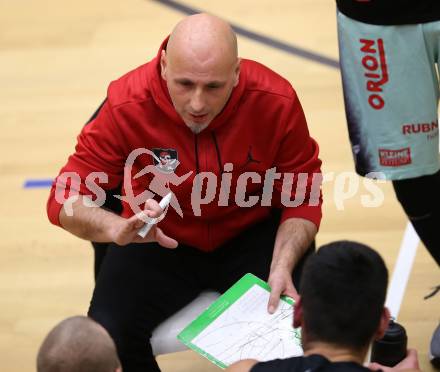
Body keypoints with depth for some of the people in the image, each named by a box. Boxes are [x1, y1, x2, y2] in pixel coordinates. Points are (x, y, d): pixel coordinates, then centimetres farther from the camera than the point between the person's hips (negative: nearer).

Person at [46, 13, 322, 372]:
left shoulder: (276, 100, -21)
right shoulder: (126, 106, -23)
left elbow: (302, 197, -8)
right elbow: (66, 200, -20)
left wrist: (283, 265, -27)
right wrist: (119, 228, -42)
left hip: (252, 235, 1)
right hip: (158, 240, 0)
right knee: (106, 337, -23)